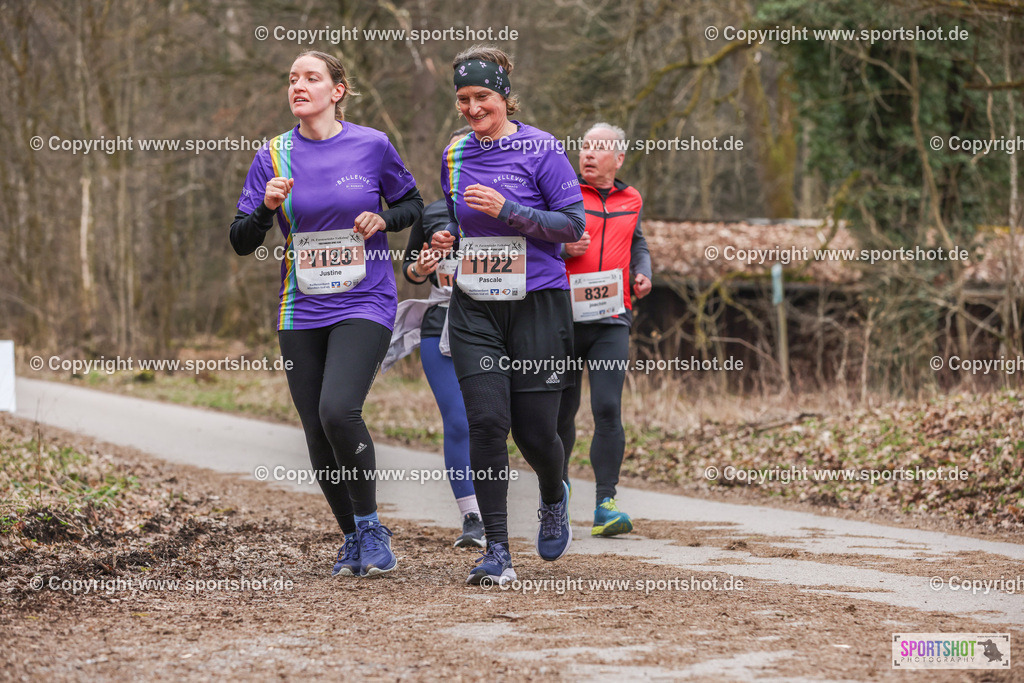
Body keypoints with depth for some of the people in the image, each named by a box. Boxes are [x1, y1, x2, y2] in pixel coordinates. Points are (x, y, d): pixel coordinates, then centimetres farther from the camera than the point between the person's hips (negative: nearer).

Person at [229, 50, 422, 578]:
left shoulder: (372, 146, -1)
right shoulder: (274, 157, 3)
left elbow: (413, 204, 13)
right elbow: (240, 242, 4)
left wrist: (383, 219, -8)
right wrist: (267, 207, -15)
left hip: (364, 302, -3)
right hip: (302, 311, 3)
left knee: (338, 410, -23)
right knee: (317, 434, 3)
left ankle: (370, 525, -4)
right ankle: (353, 539, 22)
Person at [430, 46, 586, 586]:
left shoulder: (540, 149, -6)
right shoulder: (455, 156, 9)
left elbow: (574, 223, -8)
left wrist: (507, 209, -18)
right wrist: (448, 238, 1)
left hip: (537, 304, -3)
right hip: (474, 309, 3)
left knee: (535, 430, -1)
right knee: (486, 422, -11)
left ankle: (553, 501, 35)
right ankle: (497, 552, -7)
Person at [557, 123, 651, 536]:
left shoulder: (630, 201, 13)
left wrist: (643, 274, 8)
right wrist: (563, 248, -18)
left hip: (611, 320, 2)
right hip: (564, 316, -2)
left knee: (607, 409, -12)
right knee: (562, 410, 8)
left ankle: (605, 506, -14)